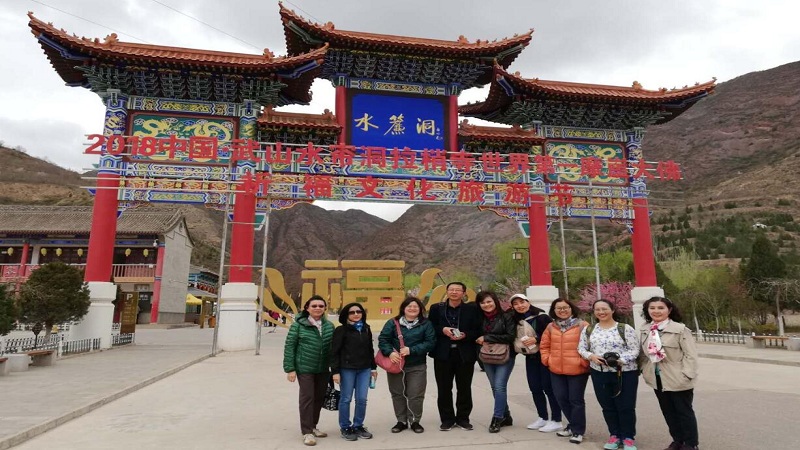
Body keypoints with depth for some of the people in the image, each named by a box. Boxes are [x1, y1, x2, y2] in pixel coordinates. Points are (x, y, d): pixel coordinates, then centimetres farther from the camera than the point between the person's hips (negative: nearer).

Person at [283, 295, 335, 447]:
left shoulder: (329, 326, 3)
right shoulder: (299, 325, -8)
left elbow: (334, 347, 9)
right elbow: (289, 347, -7)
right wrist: (290, 368, -10)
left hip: (323, 370, 5)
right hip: (305, 369, -4)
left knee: (319, 398, 13)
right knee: (307, 398, -1)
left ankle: (312, 426, 31)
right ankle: (307, 432, 11)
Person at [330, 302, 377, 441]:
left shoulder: (366, 329, 10)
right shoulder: (341, 330, -7)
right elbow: (334, 352, -8)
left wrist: (373, 367, 16)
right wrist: (335, 371, -12)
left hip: (364, 369, 5)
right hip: (347, 369, -4)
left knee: (362, 399, 7)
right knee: (346, 399, 5)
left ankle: (358, 426, 23)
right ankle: (345, 428, 20)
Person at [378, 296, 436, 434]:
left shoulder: (426, 324, 0)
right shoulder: (393, 323, 1)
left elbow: (430, 342, -8)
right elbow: (382, 339, -3)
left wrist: (411, 350, -17)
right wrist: (390, 352, -21)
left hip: (417, 366, -1)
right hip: (396, 364, 1)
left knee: (416, 395, 2)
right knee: (397, 394, 11)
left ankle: (414, 421, 22)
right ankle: (401, 421, 28)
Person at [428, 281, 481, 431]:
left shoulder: (472, 309, 2)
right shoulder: (436, 308, 5)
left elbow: (478, 330, 1)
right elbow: (429, 328, 6)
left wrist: (465, 335, -16)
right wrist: (442, 330, -12)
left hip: (465, 354, 0)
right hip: (443, 354, 1)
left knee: (464, 388, 8)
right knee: (444, 388, 6)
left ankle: (463, 418, 23)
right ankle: (447, 419, 19)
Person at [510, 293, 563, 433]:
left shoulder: (541, 317, -13)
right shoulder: (516, 320, 5)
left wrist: (536, 339, -23)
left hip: (545, 356, -6)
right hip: (531, 358, 6)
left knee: (548, 387, -2)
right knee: (535, 388, 10)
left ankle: (556, 420, 9)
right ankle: (543, 418, 24)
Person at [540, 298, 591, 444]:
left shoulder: (582, 325, -8)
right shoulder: (550, 327, 7)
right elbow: (544, 346, 14)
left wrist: (584, 361, -14)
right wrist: (547, 359, 3)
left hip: (577, 370, -5)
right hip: (556, 370, 5)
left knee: (576, 400, 3)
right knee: (561, 399, 12)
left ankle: (578, 431, 17)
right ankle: (573, 426, 31)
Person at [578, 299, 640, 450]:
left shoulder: (625, 328, -8)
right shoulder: (589, 330, 4)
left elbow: (634, 350, -10)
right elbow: (581, 348, 8)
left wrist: (620, 360, -23)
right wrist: (591, 356, -12)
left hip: (625, 373, -4)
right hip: (599, 373, 4)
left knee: (626, 407, 4)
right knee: (607, 406, 13)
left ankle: (628, 437, 22)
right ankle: (615, 435, 29)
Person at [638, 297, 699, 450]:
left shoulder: (680, 329, -15)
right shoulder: (644, 330, 3)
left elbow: (690, 354, -15)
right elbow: (642, 353, 12)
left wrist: (686, 375, -19)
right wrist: (645, 370, 7)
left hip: (678, 380, -6)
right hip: (657, 379, 6)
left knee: (684, 411, 10)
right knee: (668, 412, 17)